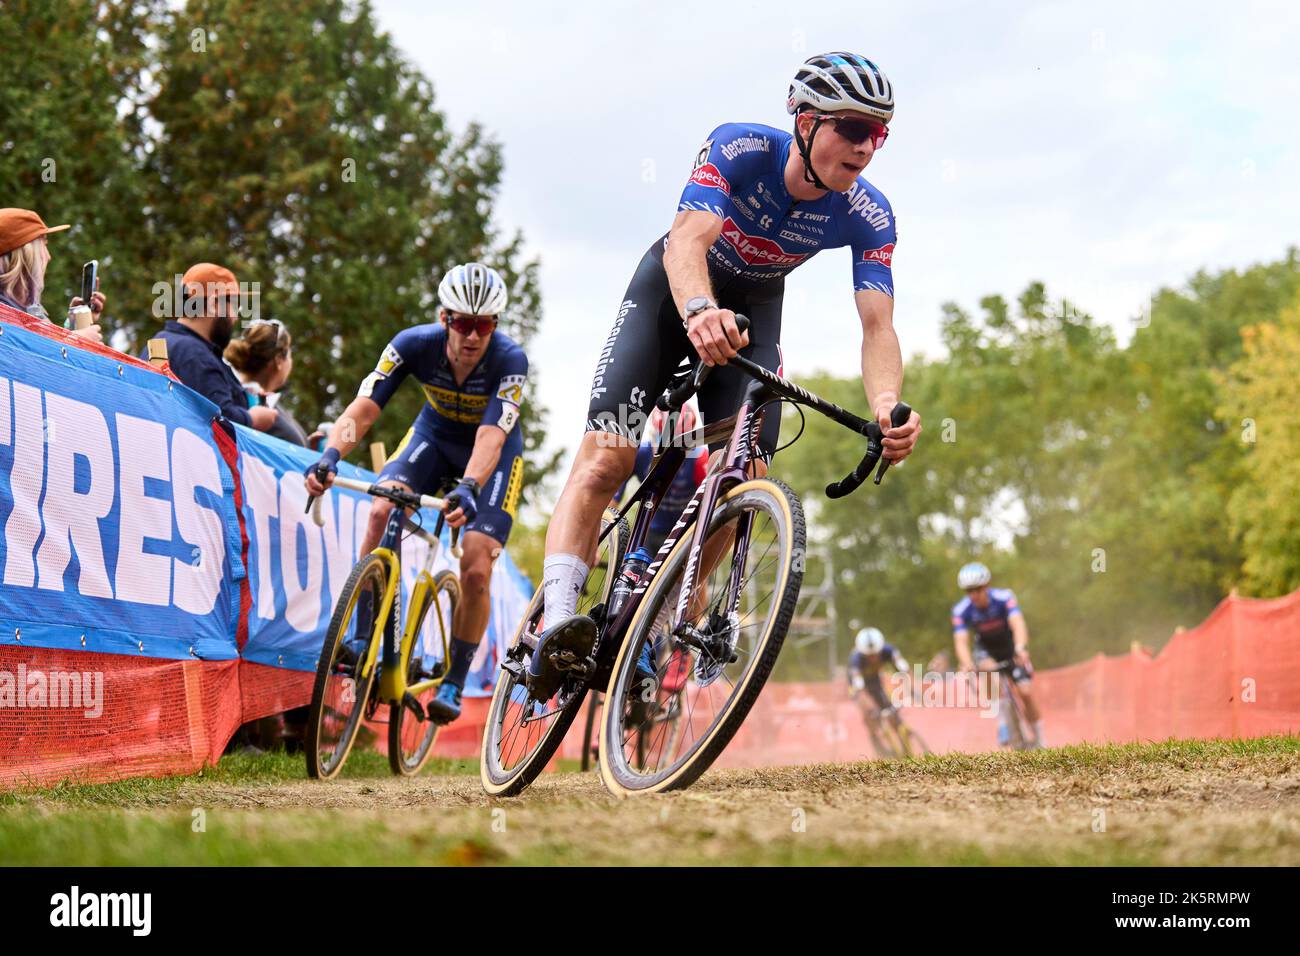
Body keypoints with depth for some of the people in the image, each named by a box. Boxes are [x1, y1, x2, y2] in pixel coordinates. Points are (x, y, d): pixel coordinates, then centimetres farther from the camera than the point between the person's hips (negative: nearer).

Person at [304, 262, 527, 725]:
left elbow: (489, 438, -42)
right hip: (434, 434, 2)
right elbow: (363, 408, -32)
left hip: (493, 452, -2)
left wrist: (468, 488, -61)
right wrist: (330, 455, -51)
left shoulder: (509, 360, -32)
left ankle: (453, 683, 4)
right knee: (382, 512, -27)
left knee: (476, 573, -15)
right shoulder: (416, 344, -27)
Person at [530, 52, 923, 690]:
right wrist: (700, 312, -66)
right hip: (676, 289, -3)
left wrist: (886, 403, -50)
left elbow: (878, 325, -28)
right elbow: (687, 242, -44)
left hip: (751, 309, 3)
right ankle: (557, 621, -32)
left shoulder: (867, 217, -21)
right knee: (607, 456, -22)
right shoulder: (738, 148, -30)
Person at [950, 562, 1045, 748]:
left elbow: (1018, 624, -43)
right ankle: (1002, 721, -17)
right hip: (986, 649, 1)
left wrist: (1021, 648, -62)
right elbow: (960, 641, -33)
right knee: (987, 669, -33)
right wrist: (966, 664, -53)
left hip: (1010, 646, -1)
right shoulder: (961, 610, -26)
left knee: (1026, 692, -13)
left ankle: (1039, 741, 6)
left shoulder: (1003, 597, -30)